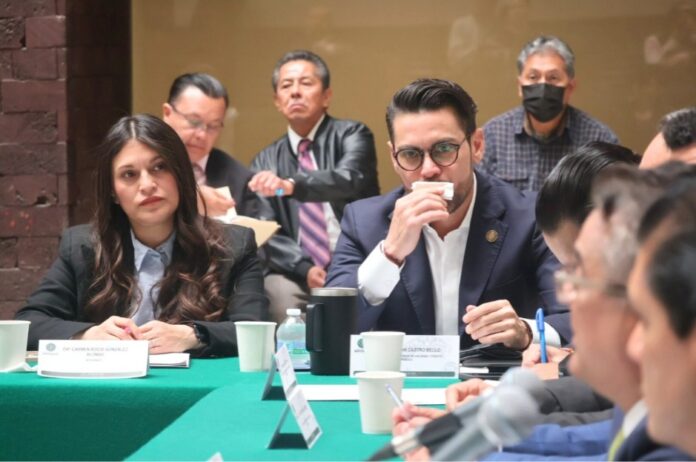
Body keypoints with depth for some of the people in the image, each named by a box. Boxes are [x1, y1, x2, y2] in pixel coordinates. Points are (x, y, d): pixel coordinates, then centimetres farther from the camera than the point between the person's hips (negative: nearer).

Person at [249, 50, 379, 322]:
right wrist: (305, 268, -14)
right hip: (298, 273, 2)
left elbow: (349, 179, -19)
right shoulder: (265, 162, 12)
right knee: (280, 292, -30)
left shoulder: (351, 135, 3)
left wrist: (290, 185, -37)